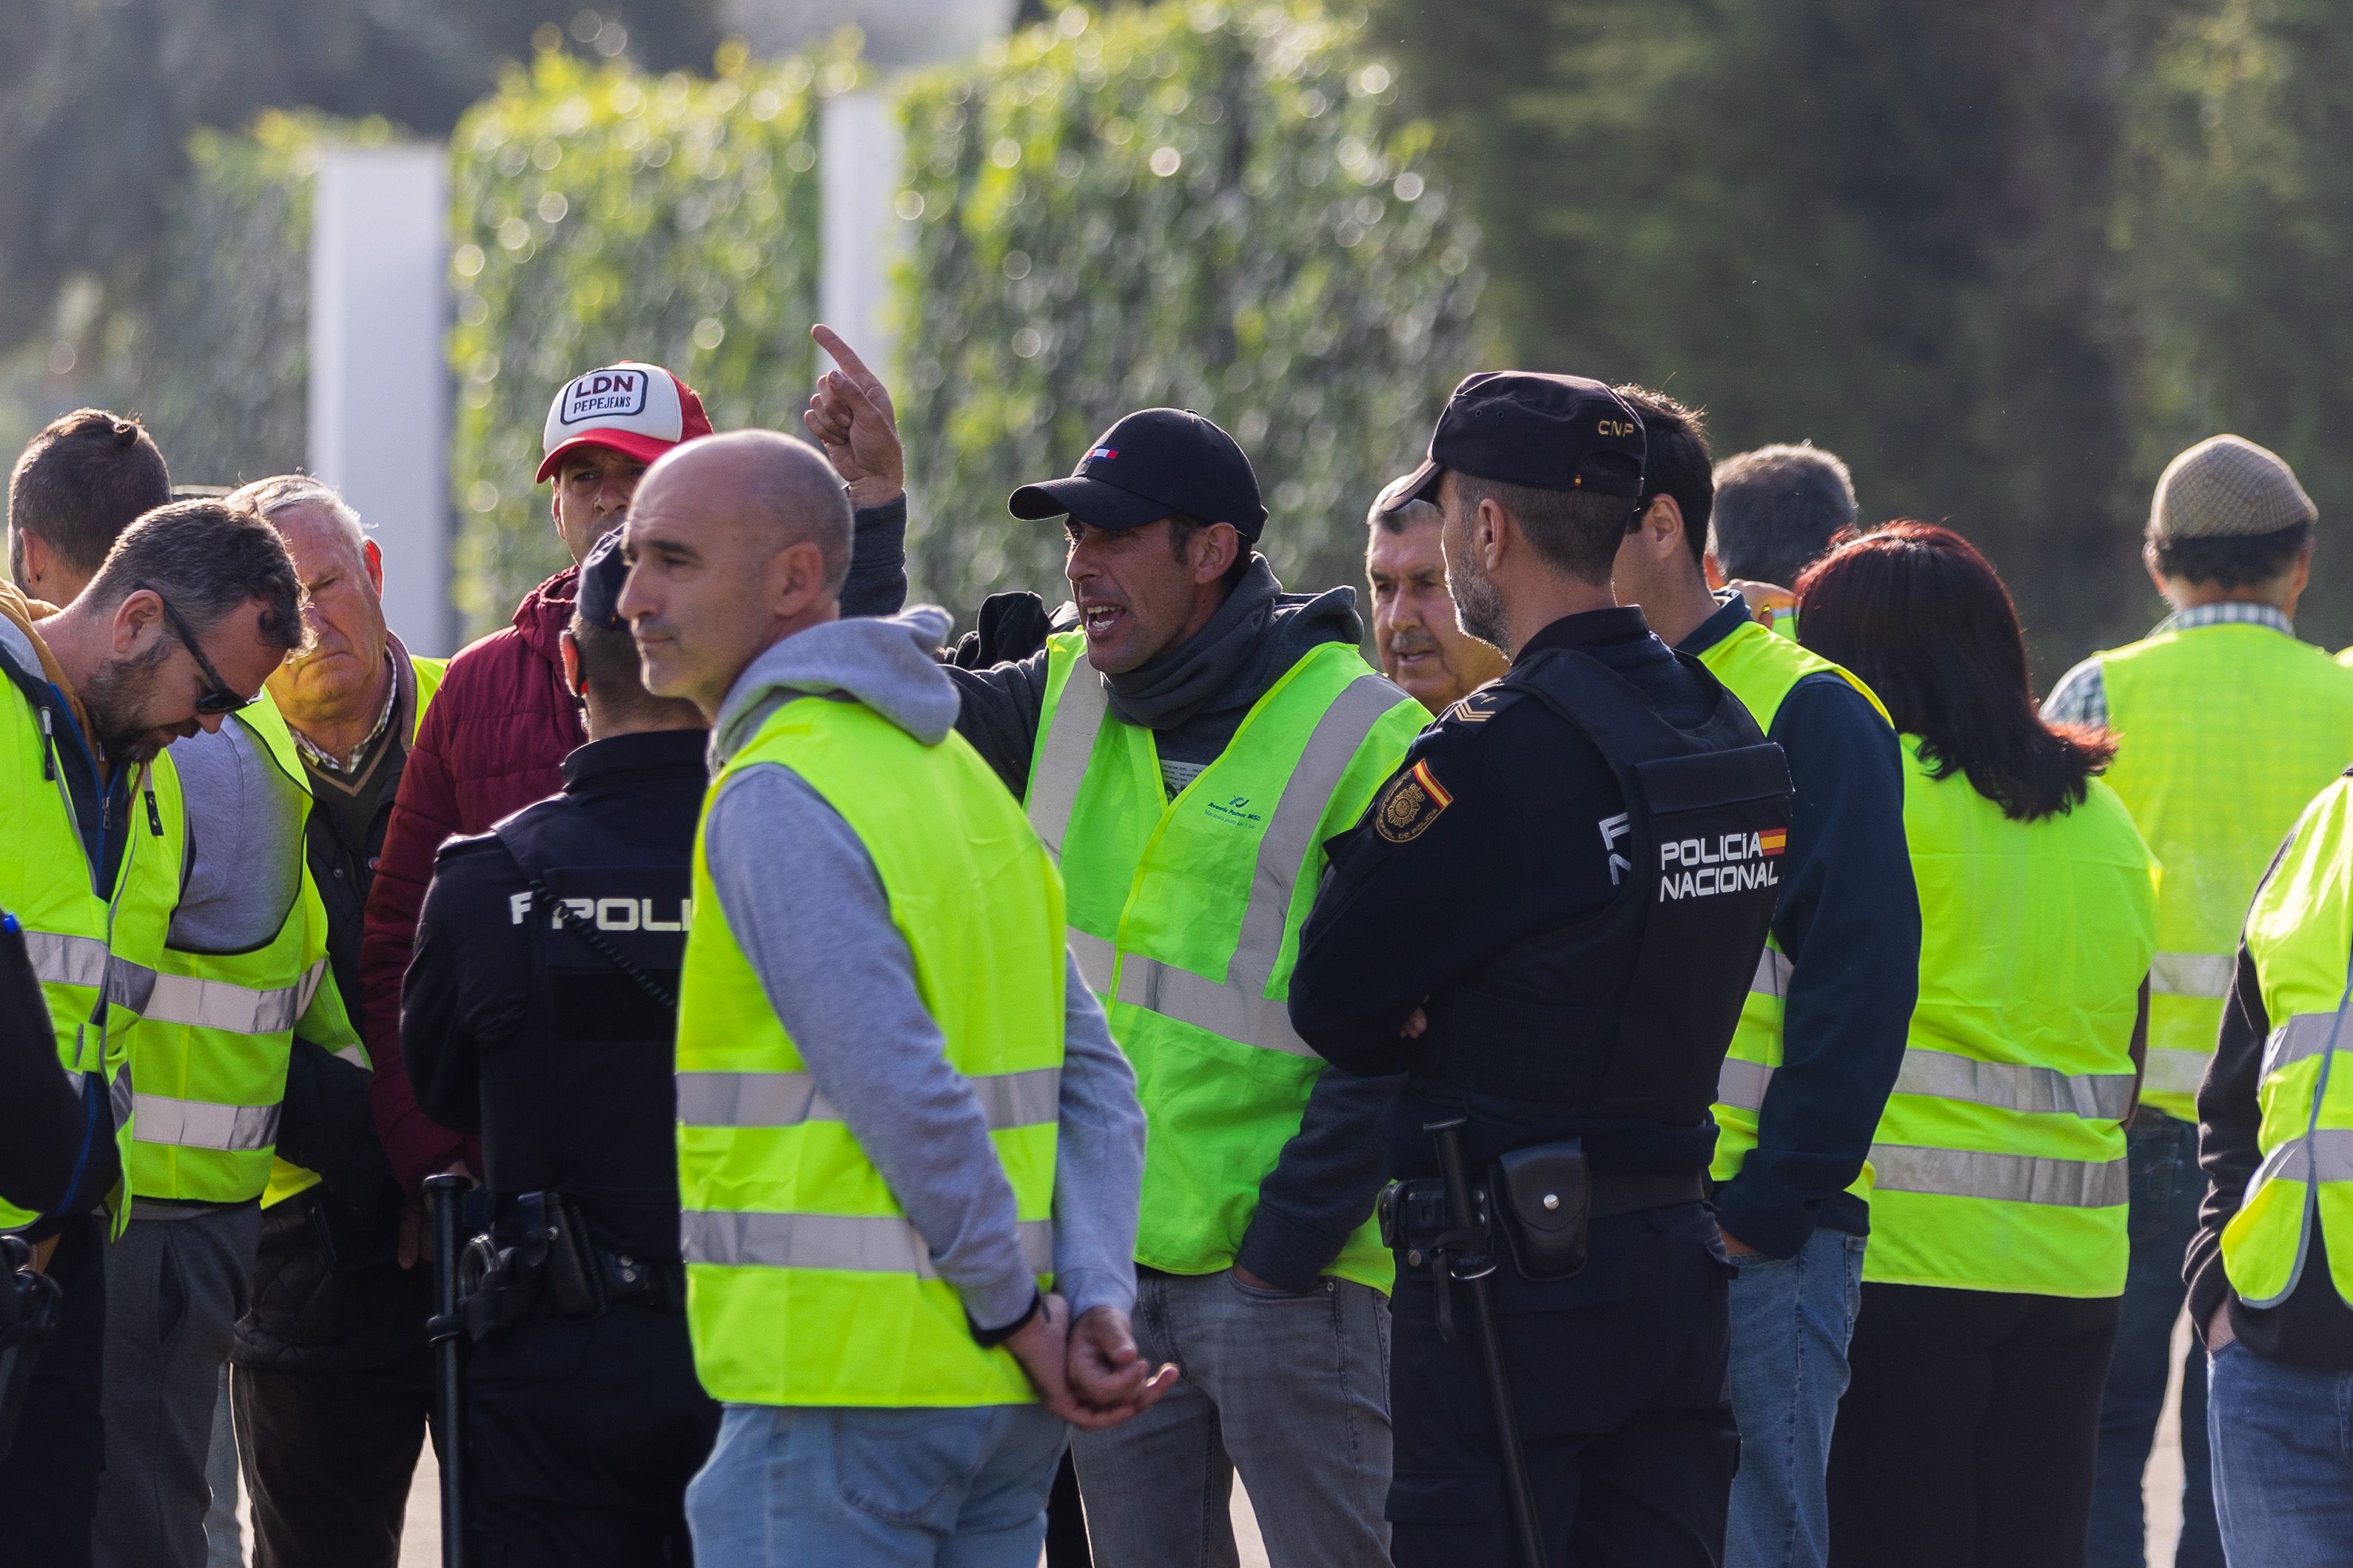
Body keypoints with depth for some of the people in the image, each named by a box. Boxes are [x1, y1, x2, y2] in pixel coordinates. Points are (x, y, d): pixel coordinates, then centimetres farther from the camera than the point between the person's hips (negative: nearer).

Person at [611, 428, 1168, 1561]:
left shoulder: (772, 799, -12)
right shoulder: (954, 768, 17)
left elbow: (910, 1097, -19)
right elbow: (1094, 1078, 12)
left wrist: (1020, 1315, -9)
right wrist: (1095, 1301, 1)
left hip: (846, 1386, -9)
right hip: (1000, 1396, 9)